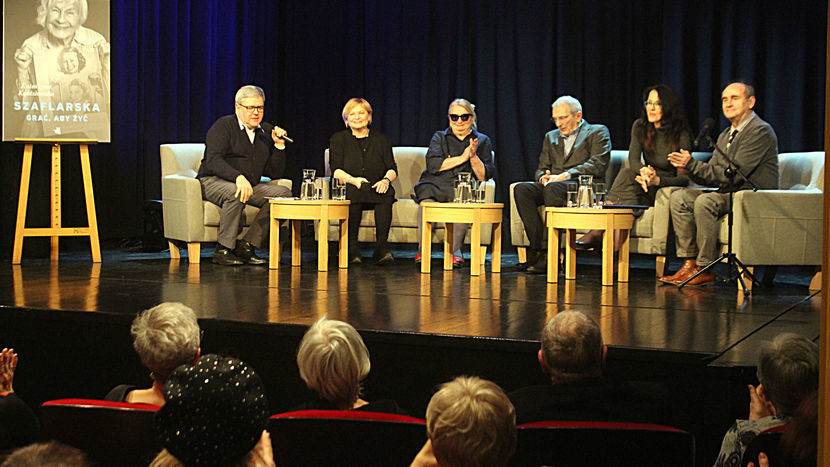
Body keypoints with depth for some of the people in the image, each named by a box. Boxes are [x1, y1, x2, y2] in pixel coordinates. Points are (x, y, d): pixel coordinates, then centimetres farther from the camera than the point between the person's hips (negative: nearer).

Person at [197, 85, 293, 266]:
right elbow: (213, 161, -19)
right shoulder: (224, 126, -3)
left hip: (250, 186, 6)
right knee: (236, 193, -39)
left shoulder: (264, 134, 16)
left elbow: (275, 173, 15)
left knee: (283, 193, -16)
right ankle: (223, 250, -26)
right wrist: (238, 177, -35)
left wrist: (279, 145, 2)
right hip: (213, 182, -6)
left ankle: (246, 246, -17)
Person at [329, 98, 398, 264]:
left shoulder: (381, 140, 19)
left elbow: (392, 169, 9)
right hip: (347, 189, -1)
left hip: (376, 189, 1)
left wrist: (386, 179, -16)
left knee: (386, 194, -34)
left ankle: (381, 246, -40)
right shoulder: (338, 139, 14)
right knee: (354, 193, -38)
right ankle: (352, 247, -33)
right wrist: (352, 180, -21)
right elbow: (336, 170, 1)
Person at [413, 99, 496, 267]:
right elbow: (432, 164, -1)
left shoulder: (482, 141, 18)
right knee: (426, 202, -34)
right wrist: (462, 158, -6)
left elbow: (484, 176, 10)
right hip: (435, 184, 1)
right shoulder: (440, 137, 19)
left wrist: (474, 157, -7)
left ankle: (456, 251, -31)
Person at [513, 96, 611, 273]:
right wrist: (543, 177, -5)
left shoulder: (598, 132, 10)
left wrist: (565, 175, -17)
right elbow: (541, 169, 21)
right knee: (521, 189, -25)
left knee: (553, 188, -38)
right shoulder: (551, 137, 28)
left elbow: (598, 165, -6)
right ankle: (537, 248, -30)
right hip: (553, 185, 5)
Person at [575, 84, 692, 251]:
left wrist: (658, 180, -31)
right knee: (627, 173, -31)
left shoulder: (681, 135, -9)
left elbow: (684, 178, -12)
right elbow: (634, 159, -6)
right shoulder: (640, 126, 4)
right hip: (647, 184, 4)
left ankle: (598, 232, -40)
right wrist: (644, 171, -30)